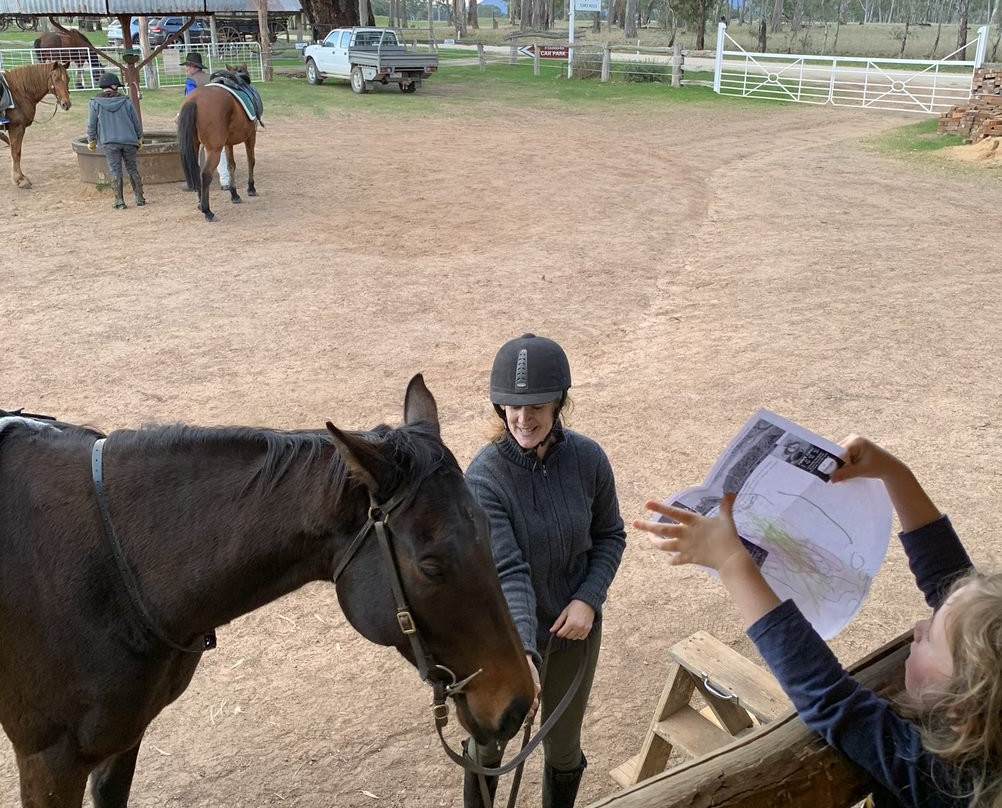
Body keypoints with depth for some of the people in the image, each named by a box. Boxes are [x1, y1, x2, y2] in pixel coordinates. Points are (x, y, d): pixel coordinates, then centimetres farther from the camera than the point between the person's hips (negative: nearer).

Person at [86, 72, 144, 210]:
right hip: (129, 141, 1)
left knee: (115, 171, 3)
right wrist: (140, 138, 18)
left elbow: (91, 124, 1)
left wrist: (91, 141, 14)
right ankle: (140, 198, 13)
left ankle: (119, 201, 2)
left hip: (109, 142, -1)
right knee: (133, 169, 12)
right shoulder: (126, 101, 1)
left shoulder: (96, 102, -2)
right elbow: (136, 122, 6)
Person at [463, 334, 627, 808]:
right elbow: (507, 572, -32)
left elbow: (610, 536, -1)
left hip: (573, 630, 2)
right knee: (489, 741, 21)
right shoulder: (484, 476, -25)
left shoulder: (588, 459, -15)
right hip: (506, 636, -2)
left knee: (563, 745, 21)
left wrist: (589, 599, -15)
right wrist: (522, 652, -44)